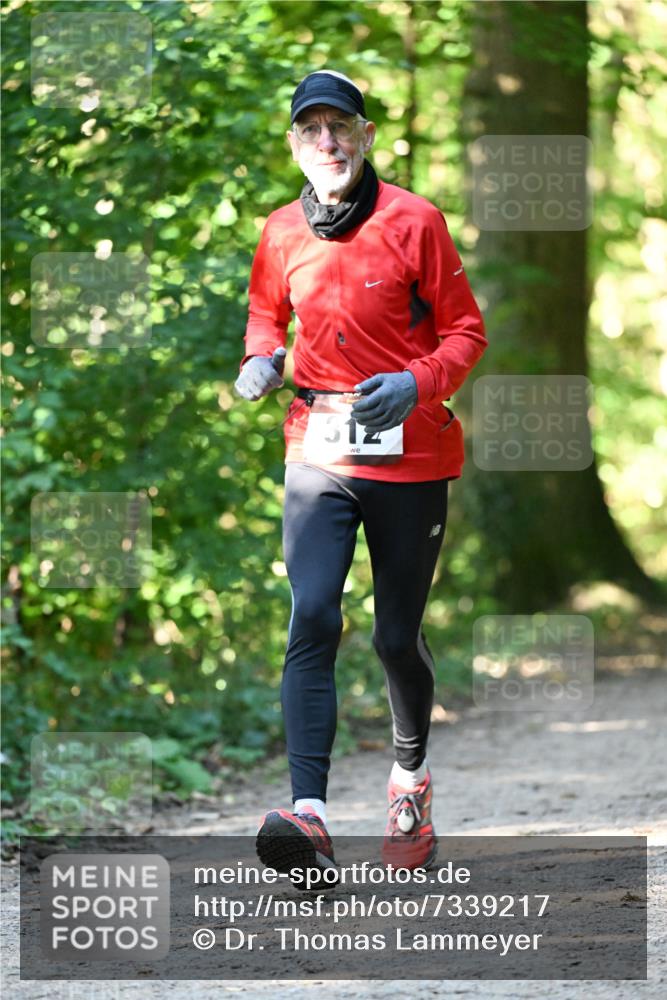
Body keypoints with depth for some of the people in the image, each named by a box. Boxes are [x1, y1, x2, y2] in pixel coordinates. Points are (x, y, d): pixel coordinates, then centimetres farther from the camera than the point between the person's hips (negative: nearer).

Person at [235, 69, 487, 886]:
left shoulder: (414, 222, -6)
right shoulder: (282, 233, 5)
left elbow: (466, 331, -1)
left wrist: (417, 383, -20)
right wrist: (263, 357, 1)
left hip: (410, 456, -2)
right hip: (320, 451, 2)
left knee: (396, 637, 8)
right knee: (312, 618, -18)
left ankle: (411, 779, 38)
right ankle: (310, 818, -28)